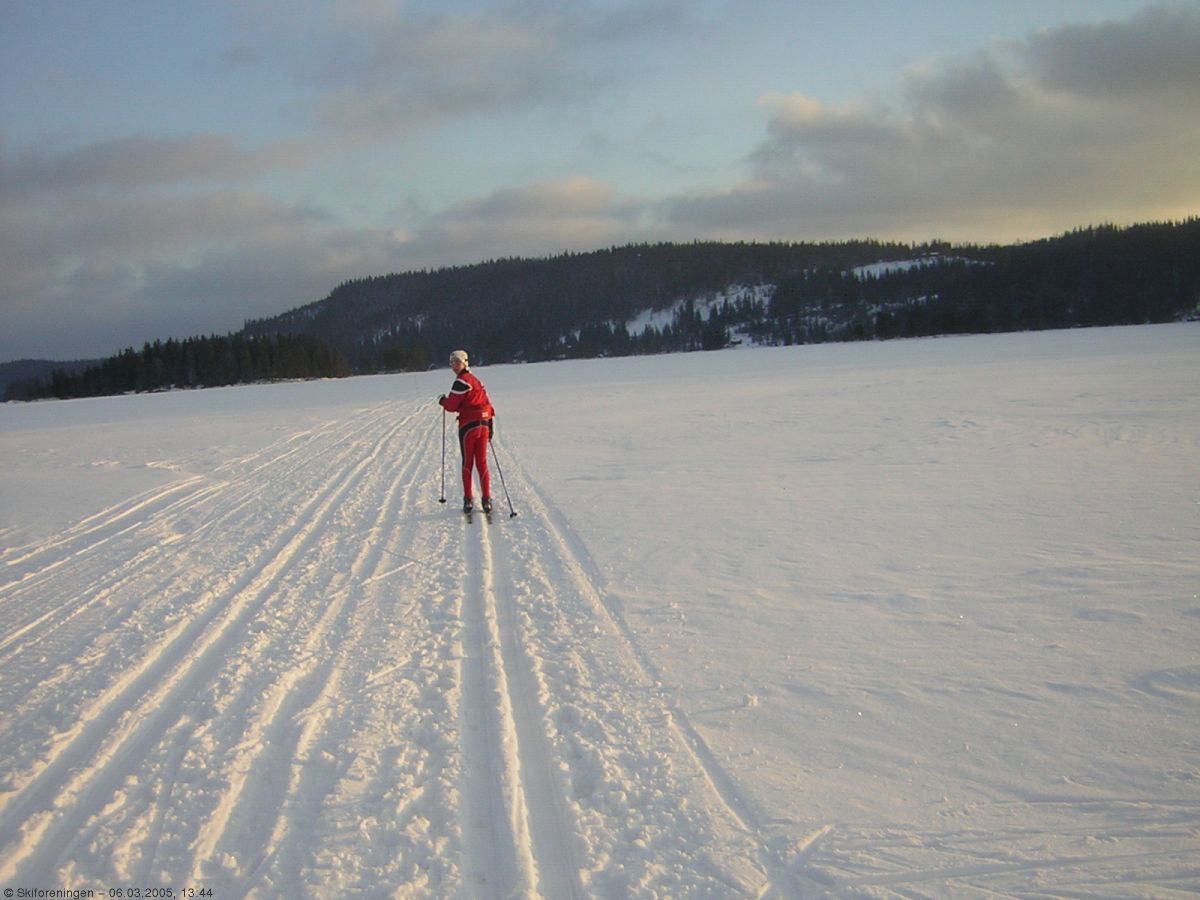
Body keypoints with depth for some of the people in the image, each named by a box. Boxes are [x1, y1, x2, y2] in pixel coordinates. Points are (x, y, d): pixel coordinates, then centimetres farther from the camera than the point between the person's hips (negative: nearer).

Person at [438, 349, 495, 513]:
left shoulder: (461, 382, -9)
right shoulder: (477, 381, 17)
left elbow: (451, 406, -10)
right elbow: (487, 404, 17)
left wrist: (442, 400, 12)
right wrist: (490, 425, 19)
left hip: (468, 426, -6)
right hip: (484, 425, 7)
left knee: (467, 463, 3)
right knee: (482, 463, 7)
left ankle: (468, 499, 3)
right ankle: (487, 499, 3)